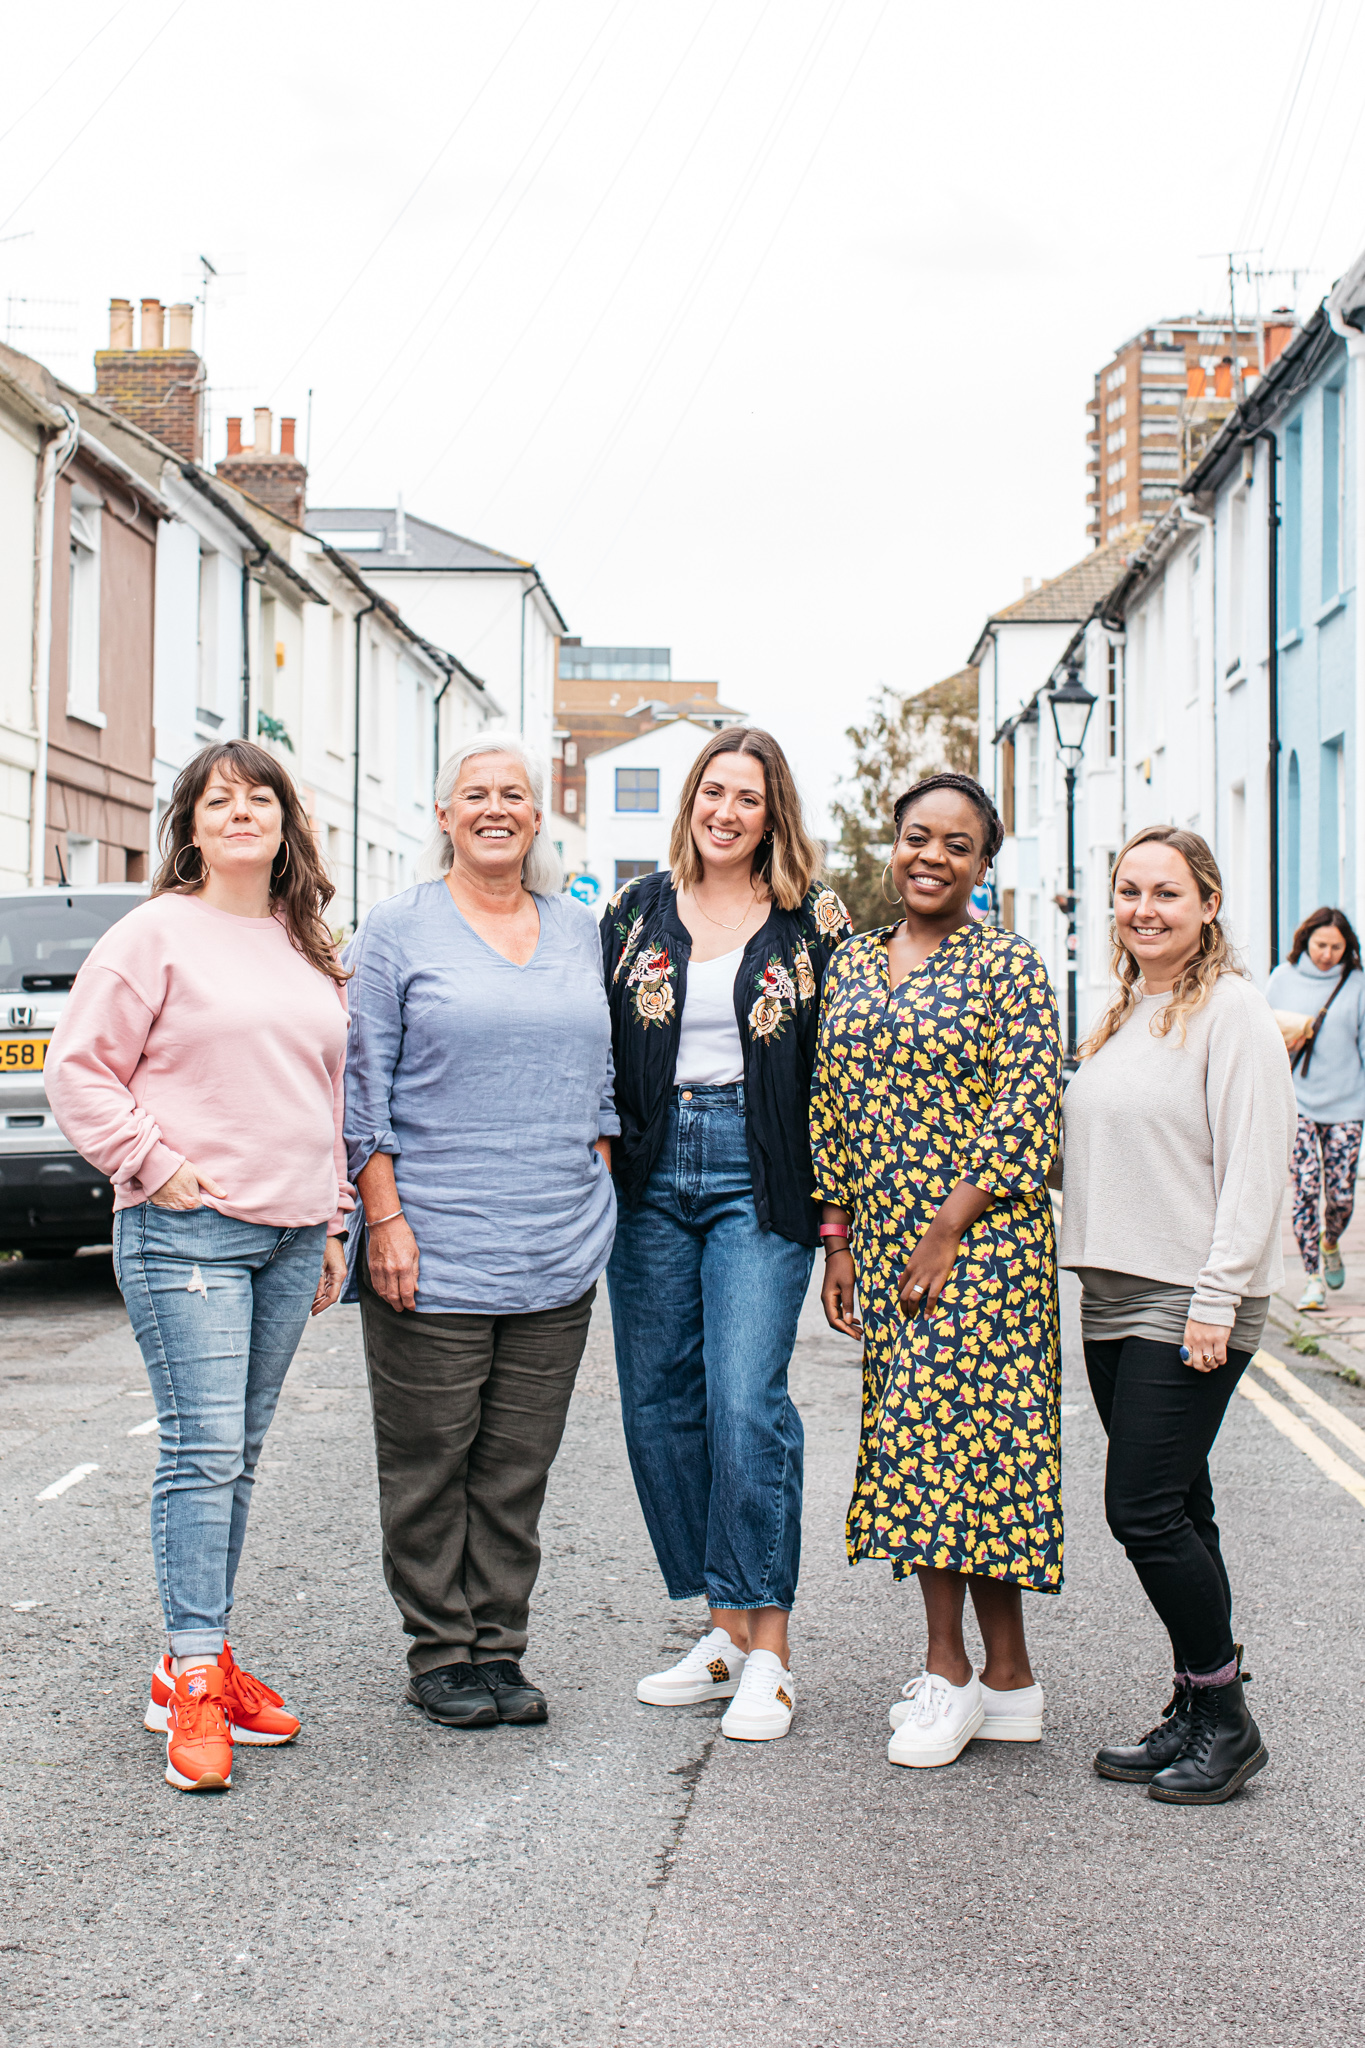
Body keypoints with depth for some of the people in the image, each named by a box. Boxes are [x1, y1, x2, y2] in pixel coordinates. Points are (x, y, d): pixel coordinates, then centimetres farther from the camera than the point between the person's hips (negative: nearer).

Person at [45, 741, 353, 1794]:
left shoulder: (309, 951, 17)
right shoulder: (156, 933, -2)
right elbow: (80, 1068, -4)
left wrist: (333, 1219, 18)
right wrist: (155, 1163, -11)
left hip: (290, 1233, 6)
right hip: (188, 1231, -6)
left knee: (239, 1453, 9)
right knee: (203, 1447, -11)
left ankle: (202, 1659, 17)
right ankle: (193, 1679, -6)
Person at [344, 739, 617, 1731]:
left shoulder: (578, 930, 13)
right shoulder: (400, 929, 1)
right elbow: (367, 1086, -3)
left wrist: (597, 1198, 10)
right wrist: (384, 1216, -10)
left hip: (557, 1255, 4)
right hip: (432, 1250, -3)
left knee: (519, 1467, 8)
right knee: (430, 1465, 4)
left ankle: (500, 1649, 18)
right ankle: (440, 1654, 15)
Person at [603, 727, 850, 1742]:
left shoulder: (813, 917, 3)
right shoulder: (639, 909, 10)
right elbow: (596, 1046, 12)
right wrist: (592, 1164, 3)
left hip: (760, 1178, -4)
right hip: (650, 1176, 4)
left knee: (747, 1403, -12)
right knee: (659, 1403, 5)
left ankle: (768, 1648, -2)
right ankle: (726, 1628, 16)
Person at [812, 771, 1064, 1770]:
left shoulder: (1009, 966, -5)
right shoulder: (854, 962, 12)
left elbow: (1025, 1114, -12)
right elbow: (832, 1108, 15)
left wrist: (947, 1231, -15)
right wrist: (839, 1239, 10)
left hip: (978, 1238, -6)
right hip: (885, 1240, 6)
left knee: (942, 1434, -9)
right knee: (929, 1436, 6)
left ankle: (948, 1669, 6)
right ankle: (1010, 1683, 14)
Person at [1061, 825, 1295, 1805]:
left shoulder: (1231, 1009, -9)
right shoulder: (1125, 1016, 16)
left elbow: (1254, 1165, -15)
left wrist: (1217, 1297, -19)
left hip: (1189, 1301, -8)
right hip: (1113, 1299, 8)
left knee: (1146, 1510, -9)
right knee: (1176, 1510, 11)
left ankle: (1226, 1720, 5)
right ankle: (1197, 1711, 19)